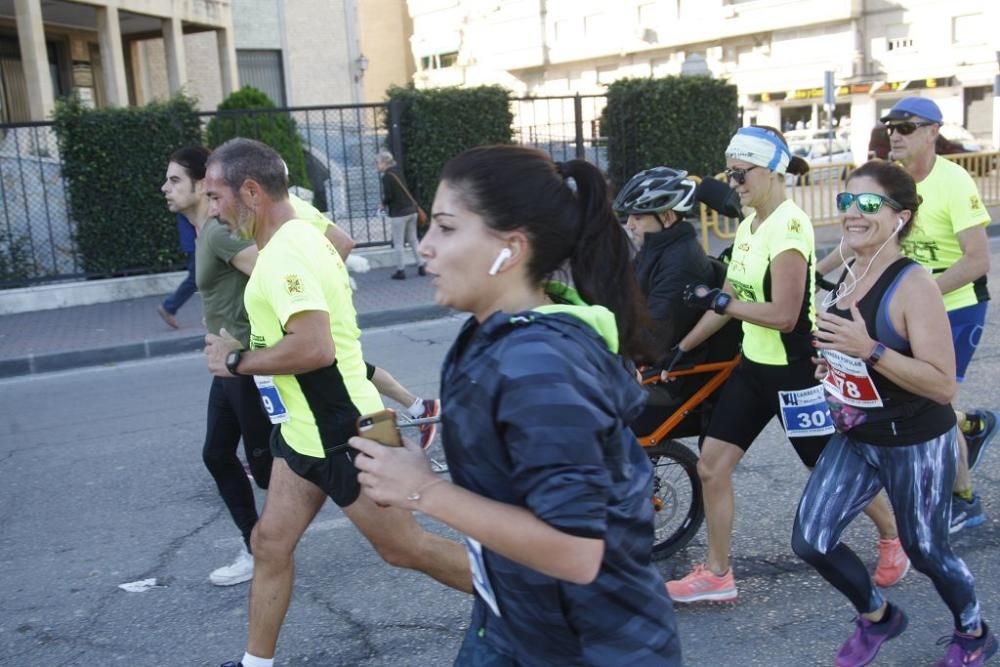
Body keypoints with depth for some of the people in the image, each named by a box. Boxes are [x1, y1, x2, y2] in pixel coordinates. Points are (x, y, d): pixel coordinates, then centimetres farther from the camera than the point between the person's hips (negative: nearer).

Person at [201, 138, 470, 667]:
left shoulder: (285, 252, -24)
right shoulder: (299, 235, 8)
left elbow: (314, 347, -34)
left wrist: (236, 360, -19)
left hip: (338, 433, -10)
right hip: (305, 429, 10)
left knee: (404, 548, 4)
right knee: (270, 543, 14)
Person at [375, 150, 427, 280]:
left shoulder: (387, 177, -12)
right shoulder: (398, 172, 13)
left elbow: (388, 196, -16)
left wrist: (383, 205, 3)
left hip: (398, 213, -8)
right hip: (411, 210, 8)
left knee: (398, 243, 0)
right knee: (413, 240, 14)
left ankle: (400, 271, 3)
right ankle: (421, 267, 17)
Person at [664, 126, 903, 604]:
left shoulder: (789, 225, -20)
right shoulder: (747, 226, 7)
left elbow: (784, 315, -25)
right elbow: (729, 302, 12)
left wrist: (720, 301, -21)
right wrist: (680, 349, 12)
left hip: (795, 370, -8)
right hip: (754, 365, 8)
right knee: (711, 466, 4)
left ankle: (892, 537, 39)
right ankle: (716, 575, 17)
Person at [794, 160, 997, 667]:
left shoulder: (912, 284, -22)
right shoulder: (849, 276, 1)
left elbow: (942, 385, -27)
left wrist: (869, 350, -35)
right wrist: (832, 364, 4)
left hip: (916, 446, -7)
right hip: (854, 438, 7)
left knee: (925, 551, 13)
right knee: (810, 542, 2)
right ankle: (877, 617, 31)